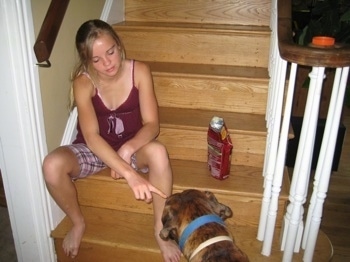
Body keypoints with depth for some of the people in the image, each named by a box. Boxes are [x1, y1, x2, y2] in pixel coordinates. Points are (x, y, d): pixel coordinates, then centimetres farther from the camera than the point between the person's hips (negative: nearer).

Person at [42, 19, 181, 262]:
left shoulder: (139, 71, -16)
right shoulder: (83, 82, -20)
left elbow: (152, 124, -18)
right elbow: (91, 136, -31)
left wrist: (128, 148, -38)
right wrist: (130, 173, -43)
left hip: (131, 147, 0)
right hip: (93, 149, 1)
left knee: (158, 151, -35)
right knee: (52, 165, -30)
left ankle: (161, 228, -14)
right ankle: (78, 222, 1)